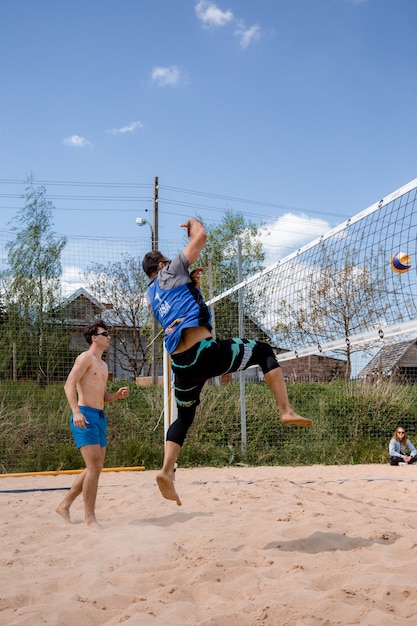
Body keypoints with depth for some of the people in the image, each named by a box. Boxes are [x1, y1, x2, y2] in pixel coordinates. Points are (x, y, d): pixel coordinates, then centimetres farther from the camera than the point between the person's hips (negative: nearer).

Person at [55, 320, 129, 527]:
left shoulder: (103, 365, 22)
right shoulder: (86, 357, -5)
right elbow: (69, 385, -16)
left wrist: (117, 395, 5)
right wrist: (77, 412, -28)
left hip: (100, 417, 9)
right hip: (85, 416, -9)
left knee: (95, 468, 11)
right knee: (94, 467, -12)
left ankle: (65, 505, 22)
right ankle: (89, 518, -5)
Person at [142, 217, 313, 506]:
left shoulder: (151, 296, 25)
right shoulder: (170, 273, 8)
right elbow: (201, 236, 6)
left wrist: (191, 284, 31)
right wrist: (194, 222, 26)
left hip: (181, 364, 7)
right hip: (206, 351, -6)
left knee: (184, 416, 25)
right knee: (264, 351, 12)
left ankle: (166, 472, 9)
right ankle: (286, 411, 1)